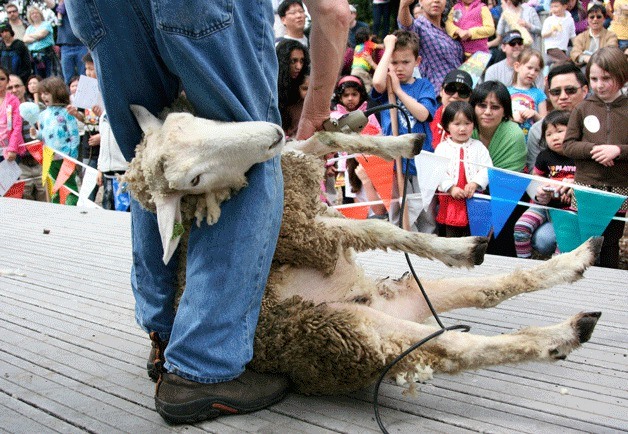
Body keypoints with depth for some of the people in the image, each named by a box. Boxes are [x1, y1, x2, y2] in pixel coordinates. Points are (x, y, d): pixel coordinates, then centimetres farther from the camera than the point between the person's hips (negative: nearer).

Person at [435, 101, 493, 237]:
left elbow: (486, 169, -5)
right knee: (452, 233, 10)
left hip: (474, 197, 0)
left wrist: (474, 184, -22)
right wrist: (451, 188, -20)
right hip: (450, 198, 0)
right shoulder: (442, 148, 2)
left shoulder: (478, 146, 5)